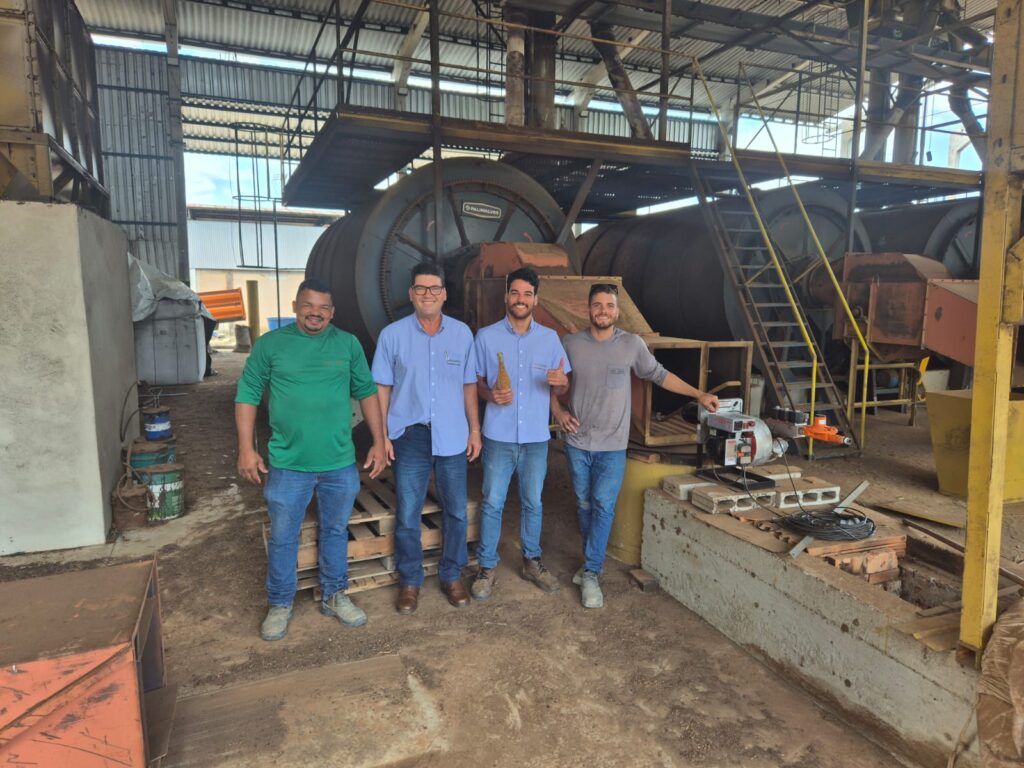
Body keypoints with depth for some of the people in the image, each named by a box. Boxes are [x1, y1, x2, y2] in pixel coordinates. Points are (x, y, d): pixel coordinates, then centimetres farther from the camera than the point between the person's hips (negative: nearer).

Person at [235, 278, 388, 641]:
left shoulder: (348, 344, 3)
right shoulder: (270, 344, -2)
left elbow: (367, 392, 7)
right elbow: (247, 395, 1)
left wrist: (379, 442, 3)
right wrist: (246, 448, -4)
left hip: (340, 463, 2)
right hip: (288, 464, -1)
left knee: (336, 531, 16)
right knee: (283, 537, 10)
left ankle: (334, 596, 34)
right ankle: (280, 605, 30)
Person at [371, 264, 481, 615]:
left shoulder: (462, 333, 1)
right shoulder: (392, 335, -3)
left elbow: (468, 385, 7)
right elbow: (382, 388, 0)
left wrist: (475, 429, 5)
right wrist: (382, 434, -4)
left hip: (452, 437, 2)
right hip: (409, 436, -1)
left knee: (455, 511, 11)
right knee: (407, 513, 6)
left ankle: (452, 576, 29)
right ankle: (410, 581, 25)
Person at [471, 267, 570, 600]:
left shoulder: (550, 338, 2)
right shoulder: (486, 336, -3)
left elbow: (559, 390, 5)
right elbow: (474, 382, 3)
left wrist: (560, 382, -19)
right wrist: (490, 394, -18)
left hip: (536, 437, 2)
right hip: (499, 436, -2)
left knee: (532, 503, 14)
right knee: (492, 503, 5)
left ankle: (532, 561, 31)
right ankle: (487, 566, 20)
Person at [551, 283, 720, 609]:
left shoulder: (632, 344, -3)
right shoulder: (571, 343, -2)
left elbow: (659, 375, 8)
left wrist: (698, 394, 5)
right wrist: (557, 411, -5)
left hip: (612, 445, -1)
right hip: (577, 442, 2)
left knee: (603, 507, -6)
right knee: (585, 505, 12)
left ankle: (591, 573, 3)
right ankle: (594, 560, 31)